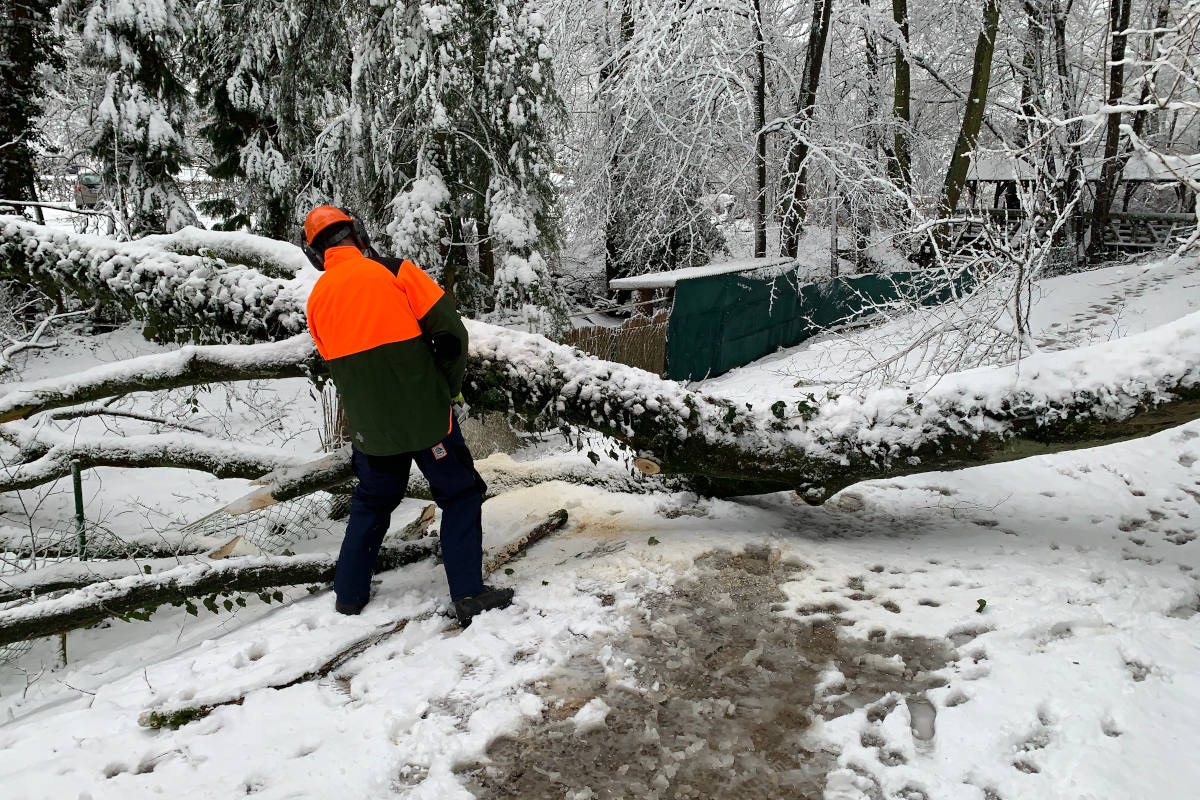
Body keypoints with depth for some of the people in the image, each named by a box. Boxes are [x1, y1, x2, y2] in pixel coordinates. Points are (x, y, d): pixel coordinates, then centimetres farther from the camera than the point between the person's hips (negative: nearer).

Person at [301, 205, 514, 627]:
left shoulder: (318, 299, 6)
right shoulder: (396, 273, -9)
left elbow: (336, 362, 13)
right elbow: (450, 331, -12)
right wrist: (450, 387, 1)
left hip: (369, 426, 5)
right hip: (425, 415, -4)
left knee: (372, 501, 23)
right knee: (459, 496, 8)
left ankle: (349, 592, 29)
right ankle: (468, 594, 4)